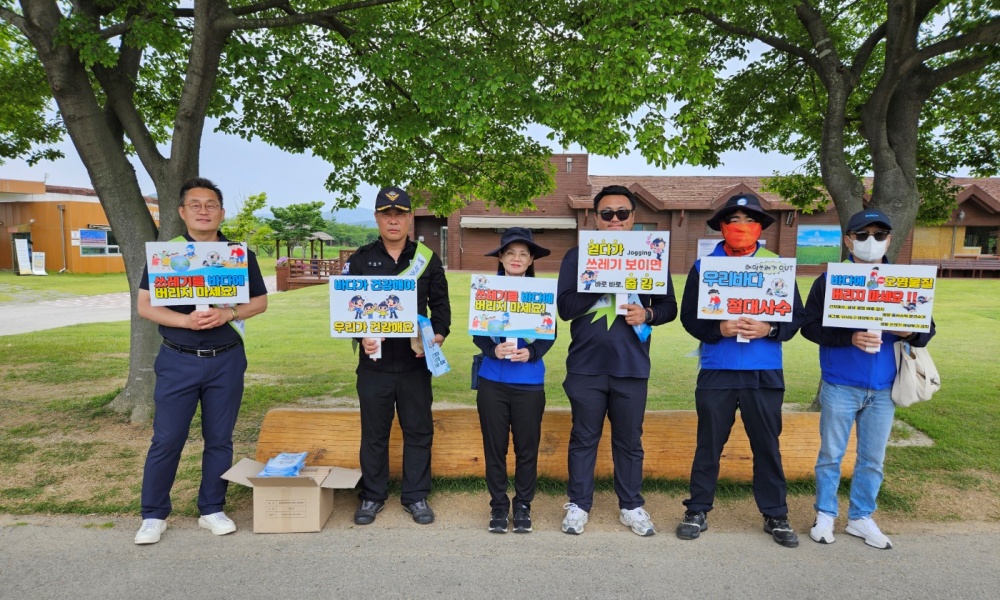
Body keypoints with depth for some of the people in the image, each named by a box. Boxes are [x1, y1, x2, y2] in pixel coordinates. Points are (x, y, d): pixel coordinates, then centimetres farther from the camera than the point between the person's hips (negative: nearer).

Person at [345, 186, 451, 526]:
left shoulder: (427, 259, 4)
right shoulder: (360, 260, 4)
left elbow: (440, 305, 7)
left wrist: (438, 335, -11)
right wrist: (362, 336, -15)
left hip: (415, 362, 0)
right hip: (374, 362, 0)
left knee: (418, 431, 8)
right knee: (374, 433, 11)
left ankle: (415, 496, 24)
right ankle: (372, 496, 27)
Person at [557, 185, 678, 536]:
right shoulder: (577, 256, 1)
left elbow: (669, 306, 6)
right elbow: (565, 308, -7)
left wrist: (648, 314, -15)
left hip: (632, 366, 1)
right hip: (586, 366, -1)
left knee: (629, 440, 13)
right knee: (584, 438, 11)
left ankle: (631, 506, 29)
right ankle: (579, 504, 25)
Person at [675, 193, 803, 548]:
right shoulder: (703, 267, 2)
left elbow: (796, 316, 2)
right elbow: (689, 317, -1)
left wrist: (769, 329, -17)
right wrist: (720, 329, -18)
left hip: (764, 372, 1)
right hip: (716, 371, 0)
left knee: (767, 445, 10)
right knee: (709, 444, 9)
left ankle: (775, 516, 26)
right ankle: (697, 511, 22)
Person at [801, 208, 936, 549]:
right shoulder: (830, 280, -4)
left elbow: (927, 329, 6)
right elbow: (810, 326, -9)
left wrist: (912, 333, -18)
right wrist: (850, 337, -23)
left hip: (883, 389, 3)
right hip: (840, 386, -3)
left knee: (873, 458, 12)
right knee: (831, 455, 8)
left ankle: (861, 517, 28)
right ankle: (825, 515, 24)